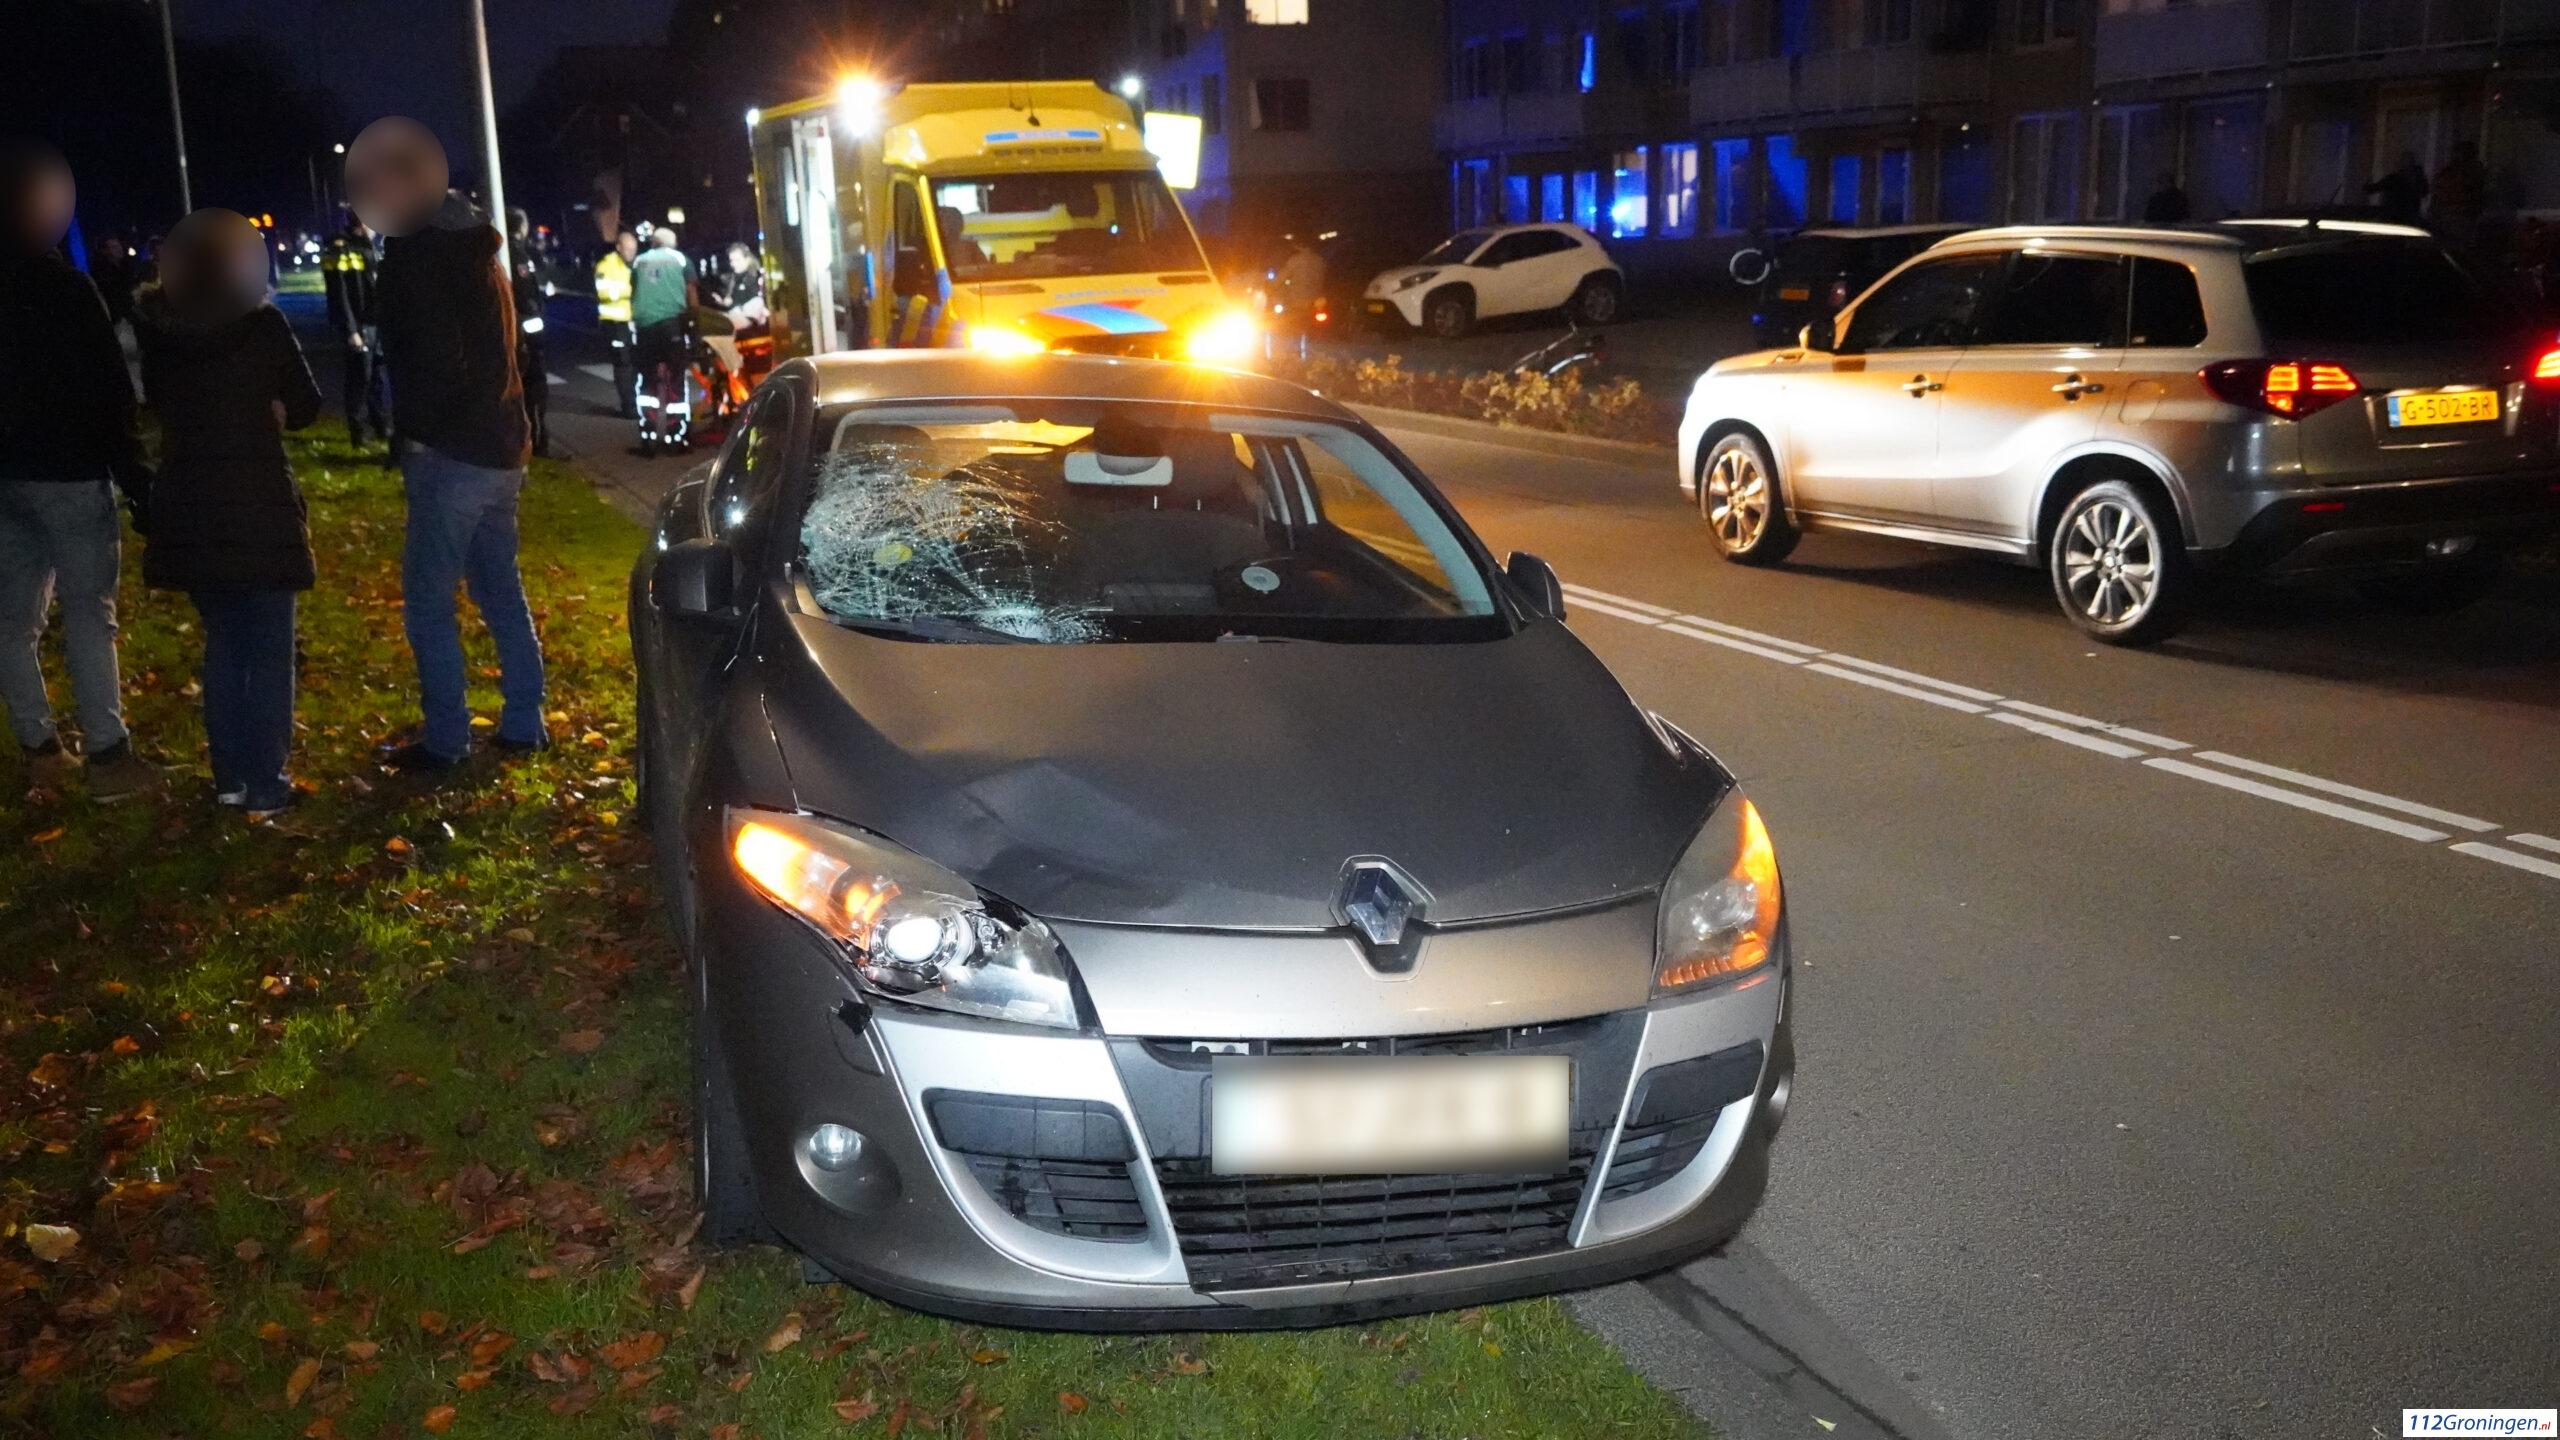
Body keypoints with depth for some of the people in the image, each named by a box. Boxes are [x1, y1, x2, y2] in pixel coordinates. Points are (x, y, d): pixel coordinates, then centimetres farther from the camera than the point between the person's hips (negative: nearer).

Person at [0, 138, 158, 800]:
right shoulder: (62, 285, -12)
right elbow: (106, 391, -14)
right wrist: (134, 471, -10)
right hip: (65, 470, -7)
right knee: (88, 614, -3)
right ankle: (107, 755, -3)